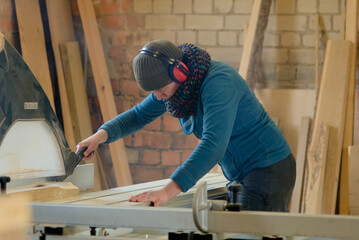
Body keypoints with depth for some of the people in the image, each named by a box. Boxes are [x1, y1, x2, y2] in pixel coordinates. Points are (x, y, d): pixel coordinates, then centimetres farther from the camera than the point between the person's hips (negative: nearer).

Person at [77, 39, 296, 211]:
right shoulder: (176, 83, 1)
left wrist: (169, 191, -46)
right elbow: (139, 114, 12)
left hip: (269, 170, -9)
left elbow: (213, 144, -38)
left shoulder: (218, 82, -27)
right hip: (242, 175, 9)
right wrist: (102, 135, -8)